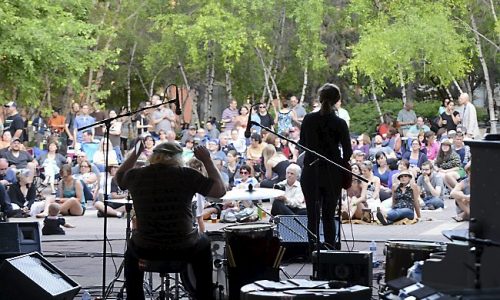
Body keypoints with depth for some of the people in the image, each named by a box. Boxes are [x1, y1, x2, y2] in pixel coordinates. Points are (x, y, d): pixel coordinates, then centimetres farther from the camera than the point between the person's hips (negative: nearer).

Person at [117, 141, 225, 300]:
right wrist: (207, 160, 3)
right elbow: (220, 190, -4)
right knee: (204, 243, 35)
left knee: (132, 248, 38)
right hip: (184, 249, -1)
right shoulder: (186, 175, -10)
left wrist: (135, 153, 23)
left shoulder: (135, 176, -2)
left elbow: (119, 177, 21)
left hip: (146, 250, 1)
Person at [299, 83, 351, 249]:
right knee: (329, 216, 9)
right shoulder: (339, 123, -9)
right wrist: (342, 164, 12)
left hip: (310, 172, 1)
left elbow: (302, 143, 9)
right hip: (332, 173, -1)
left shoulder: (309, 119, -3)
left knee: (312, 216, 6)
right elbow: (347, 151, -6)